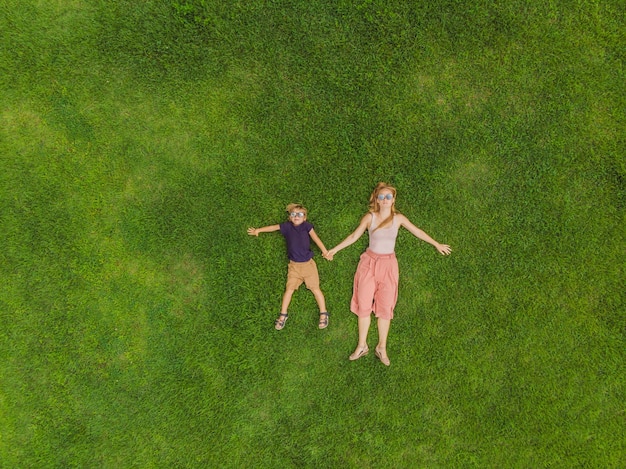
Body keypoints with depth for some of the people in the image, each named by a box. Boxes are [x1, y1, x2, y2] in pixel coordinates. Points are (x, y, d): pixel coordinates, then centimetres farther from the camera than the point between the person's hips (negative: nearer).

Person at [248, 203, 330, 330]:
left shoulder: (307, 226, -5)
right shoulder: (287, 226, 1)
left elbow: (315, 238, -11)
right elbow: (273, 227, 12)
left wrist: (325, 251, -20)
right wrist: (258, 230, 19)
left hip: (308, 264, -2)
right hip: (294, 265, 2)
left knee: (315, 288, 0)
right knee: (289, 288, 0)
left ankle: (323, 314, 12)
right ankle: (283, 315, 13)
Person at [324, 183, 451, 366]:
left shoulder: (398, 218, -1)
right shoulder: (369, 217, -3)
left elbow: (417, 232, 10)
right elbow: (354, 236, 5)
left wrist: (437, 244, 16)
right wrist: (334, 249, 4)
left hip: (388, 265, 0)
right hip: (369, 263, 0)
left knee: (385, 307, 1)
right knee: (363, 305, 2)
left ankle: (382, 348, 13)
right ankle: (362, 346, 14)